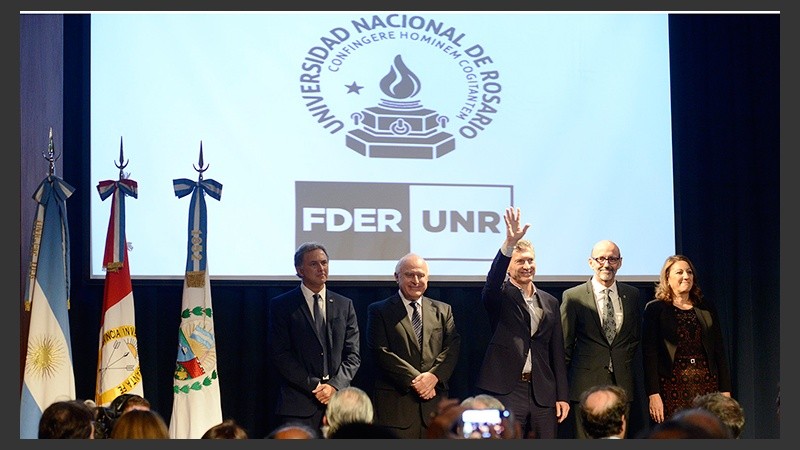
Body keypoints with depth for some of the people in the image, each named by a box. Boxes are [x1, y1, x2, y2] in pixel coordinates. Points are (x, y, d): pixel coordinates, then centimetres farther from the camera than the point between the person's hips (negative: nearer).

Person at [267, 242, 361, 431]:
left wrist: (335, 385, -7)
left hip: (337, 399, 3)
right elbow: (280, 354, -2)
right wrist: (314, 386, -10)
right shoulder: (282, 305, 5)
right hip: (298, 404, -3)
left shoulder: (345, 305, 14)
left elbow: (353, 354, 10)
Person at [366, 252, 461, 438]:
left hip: (435, 401, 3)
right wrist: (414, 380, -12)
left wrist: (434, 376, -11)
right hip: (397, 402, -3)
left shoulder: (443, 310, 17)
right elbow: (381, 352, -4)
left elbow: (452, 348, 7)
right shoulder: (379, 311, 6)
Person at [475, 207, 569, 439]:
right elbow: (493, 280, -22)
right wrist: (509, 244, -37)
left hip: (543, 393, 4)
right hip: (506, 391, -4)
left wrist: (562, 396, 9)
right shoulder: (501, 296, 3)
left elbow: (557, 352, 15)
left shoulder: (550, 303, 15)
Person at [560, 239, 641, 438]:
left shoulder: (632, 295, 10)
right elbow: (564, 345, 4)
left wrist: (625, 361, 8)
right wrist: (562, 388, 4)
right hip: (586, 384, -3)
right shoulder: (573, 297, 1)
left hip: (622, 384, 3)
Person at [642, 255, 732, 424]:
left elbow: (720, 351, 14)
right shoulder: (655, 309, 4)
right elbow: (649, 353, -2)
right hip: (672, 387, -3)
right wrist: (653, 394, -11)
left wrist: (725, 391, 6)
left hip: (707, 385, 3)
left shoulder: (706, 308, 14)